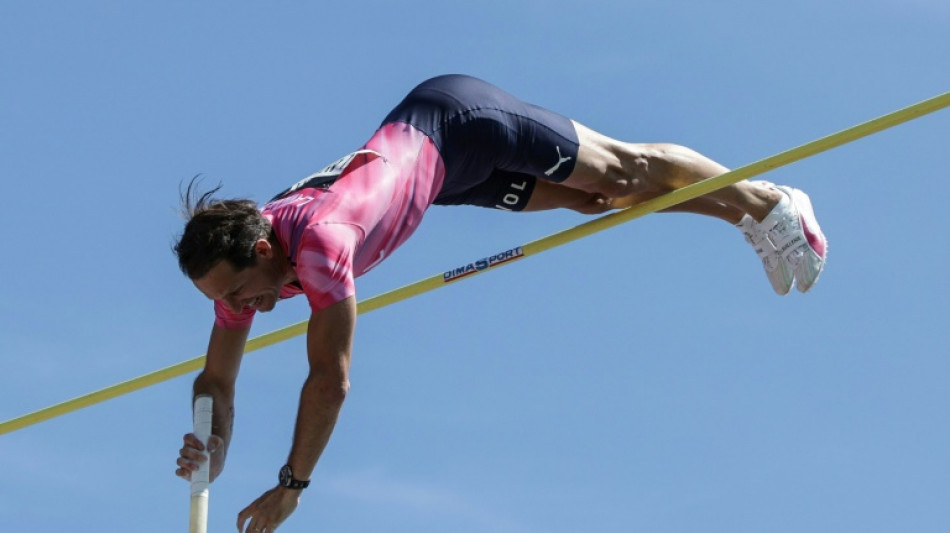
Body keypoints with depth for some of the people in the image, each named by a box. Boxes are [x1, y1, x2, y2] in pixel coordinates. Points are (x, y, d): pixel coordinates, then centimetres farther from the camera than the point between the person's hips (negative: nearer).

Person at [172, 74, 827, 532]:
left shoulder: (318, 240, -41)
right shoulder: (239, 264, -18)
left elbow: (331, 380, -39)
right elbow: (217, 379, -8)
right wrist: (212, 443, -28)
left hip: (453, 123, -6)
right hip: (456, 174, 6)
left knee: (624, 167, 11)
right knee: (593, 198, 19)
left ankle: (767, 202, 32)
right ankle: (740, 217, 38)